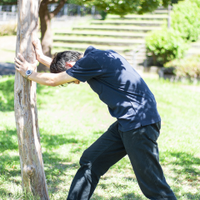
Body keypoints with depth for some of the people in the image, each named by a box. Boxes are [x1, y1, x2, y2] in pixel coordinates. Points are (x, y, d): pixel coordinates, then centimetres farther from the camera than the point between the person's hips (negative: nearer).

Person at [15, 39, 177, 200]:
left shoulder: (92, 61, -14)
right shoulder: (94, 56, 14)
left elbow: (53, 80, -3)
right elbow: (62, 70, 35)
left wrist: (29, 72, 13)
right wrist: (41, 57, 39)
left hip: (140, 124, -10)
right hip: (125, 124, 10)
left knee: (152, 183, -9)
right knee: (90, 162, 14)